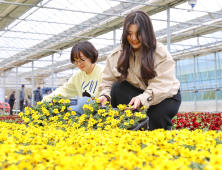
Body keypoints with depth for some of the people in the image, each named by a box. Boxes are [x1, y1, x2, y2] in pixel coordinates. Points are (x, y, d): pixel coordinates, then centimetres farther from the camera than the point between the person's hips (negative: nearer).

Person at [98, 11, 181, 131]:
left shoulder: (161, 54, -15)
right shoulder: (117, 55, -3)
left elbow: (161, 85, -25)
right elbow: (108, 80, -4)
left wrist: (142, 99, -42)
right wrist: (105, 95, -27)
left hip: (166, 96, -3)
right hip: (136, 93, 3)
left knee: (157, 116, -33)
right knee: (117, 87, -25)